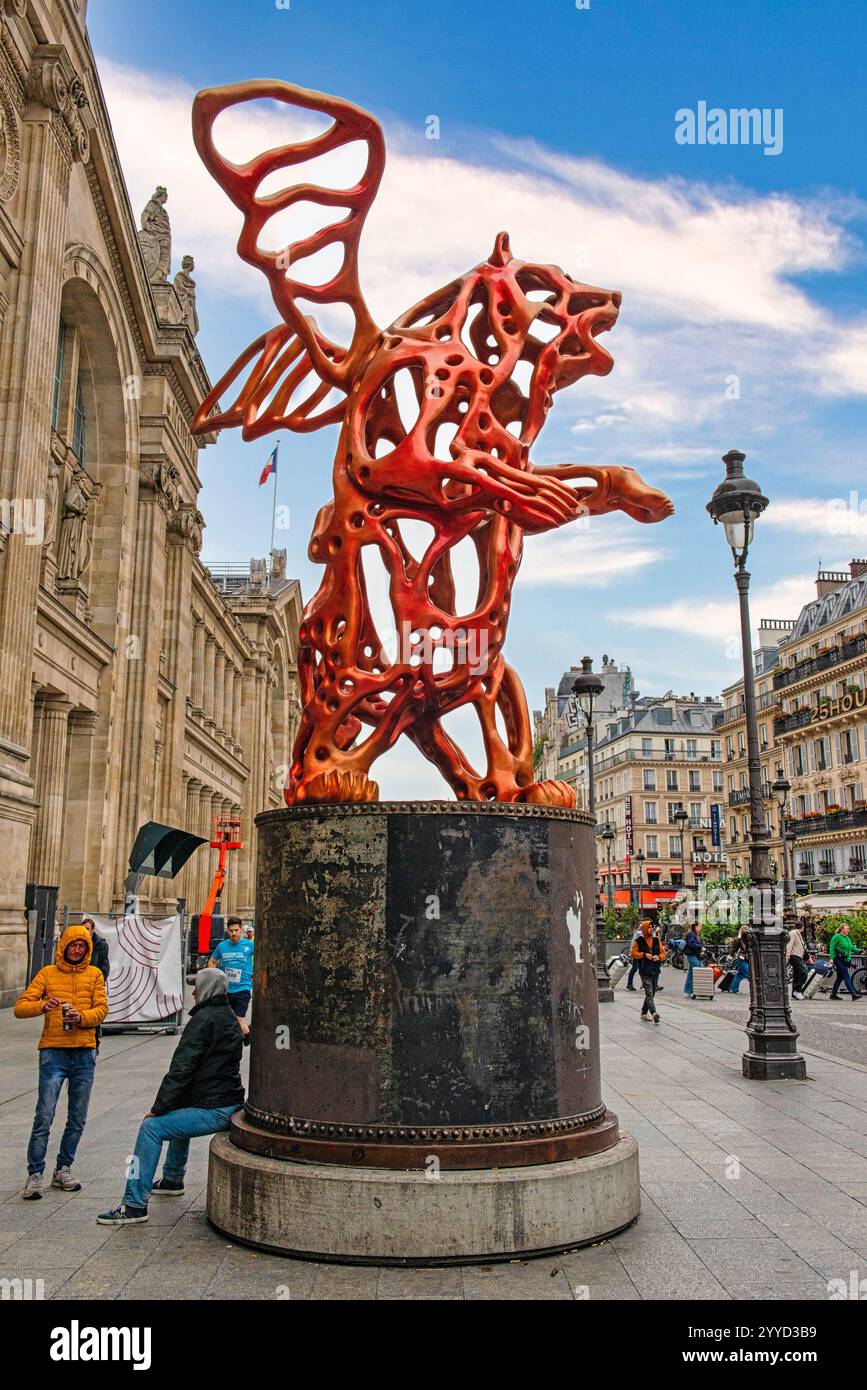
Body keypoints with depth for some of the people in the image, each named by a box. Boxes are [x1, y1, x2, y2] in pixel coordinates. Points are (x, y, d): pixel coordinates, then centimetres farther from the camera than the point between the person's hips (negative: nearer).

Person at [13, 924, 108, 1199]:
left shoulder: (94, 974, 9)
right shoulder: (48, 973, 5)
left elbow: (101, 1009, 1)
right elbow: (20, 1007, -2)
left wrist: (82, 1017, -19)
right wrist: (42, 1005, -23)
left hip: (85, 1053, 2)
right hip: (53, 1052, -2)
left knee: (78, 1119, 9)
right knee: (44, 1116, -7)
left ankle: (63, 1170, 24)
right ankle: (34, 1175, 3)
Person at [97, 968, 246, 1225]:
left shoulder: (204, 1020, -14)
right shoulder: (230, 1019, 16)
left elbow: (181, 1069, -17)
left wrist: (158, 1108, -11)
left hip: (212, 1111, -10)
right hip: (232, 1105, 10)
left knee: (151, 1127, -9)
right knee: (179, 1112, 32)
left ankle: (134, 1205, -8)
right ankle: (172, 1180, 45)